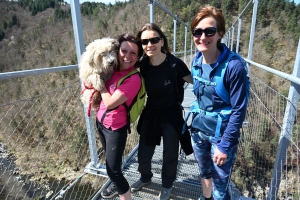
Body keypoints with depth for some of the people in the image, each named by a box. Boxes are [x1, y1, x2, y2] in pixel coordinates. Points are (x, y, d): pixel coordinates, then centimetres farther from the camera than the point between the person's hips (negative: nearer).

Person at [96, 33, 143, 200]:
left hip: (115, 128, -8)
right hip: (100, 121, 8)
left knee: (112, 169, 3)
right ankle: (117, 184, 53)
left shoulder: (134, 79, -26)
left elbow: (110, 103, -27)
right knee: (111, 159, 27)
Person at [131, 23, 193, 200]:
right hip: (150, 114, 3)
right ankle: (146, 178, 49)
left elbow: (196, 82, -9)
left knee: (170, 154, 16)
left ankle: (167, 185, 46)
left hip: (172, 115, -3)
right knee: (143, 153, 16)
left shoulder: (174, 63, -22)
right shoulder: (142, 65, -11)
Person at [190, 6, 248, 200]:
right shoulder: (196, 61, -3)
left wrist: (224, 145, -15)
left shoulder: (234, 65, -22)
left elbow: (239, 110, -17)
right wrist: (197, 122, 12)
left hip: (222, 134, -5)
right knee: (205, 171, 26)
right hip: (198, 129, 5)